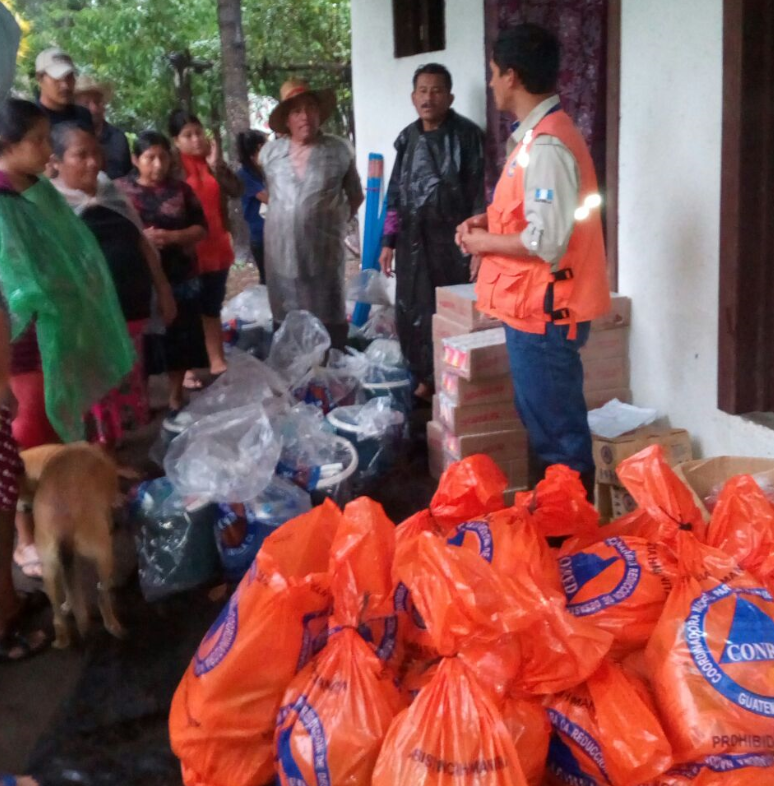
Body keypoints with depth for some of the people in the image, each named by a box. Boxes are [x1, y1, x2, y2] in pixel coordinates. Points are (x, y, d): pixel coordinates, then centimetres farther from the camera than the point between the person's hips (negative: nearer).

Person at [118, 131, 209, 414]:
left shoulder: (180, 189, 6)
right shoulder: (121, 189, 0)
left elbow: (201, 228, 3)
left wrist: (172, 236, -15)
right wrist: (139, 238, -19)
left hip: (180, 278, 2)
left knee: (179, 339, 7)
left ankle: (176, 396, 23)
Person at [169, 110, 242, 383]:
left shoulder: (212, 159, 9)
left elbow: (236, 190, 0)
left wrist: (216, 165, -10)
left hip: (216, 247, 6)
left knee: (212, 309, 15)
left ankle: (217, 362, 24)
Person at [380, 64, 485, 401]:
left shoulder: (467, 134, -6)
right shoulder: (408, 138, 11)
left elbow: (479, 192, -9)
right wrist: (389, 241, 13)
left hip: (452, 239, -5)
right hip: (413, 240, 5)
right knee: (412, 313, 7)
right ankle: (424, 378, 22)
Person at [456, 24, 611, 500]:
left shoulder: (546, 145, -20)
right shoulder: (540, 135, 12)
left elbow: (547, 242, -25)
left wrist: (484, 242, -10)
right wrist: (490, 219, 8)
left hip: (544, 312, -11)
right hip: (537, 308, 11)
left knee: (558, 436, 0)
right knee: (548, 428, 20)